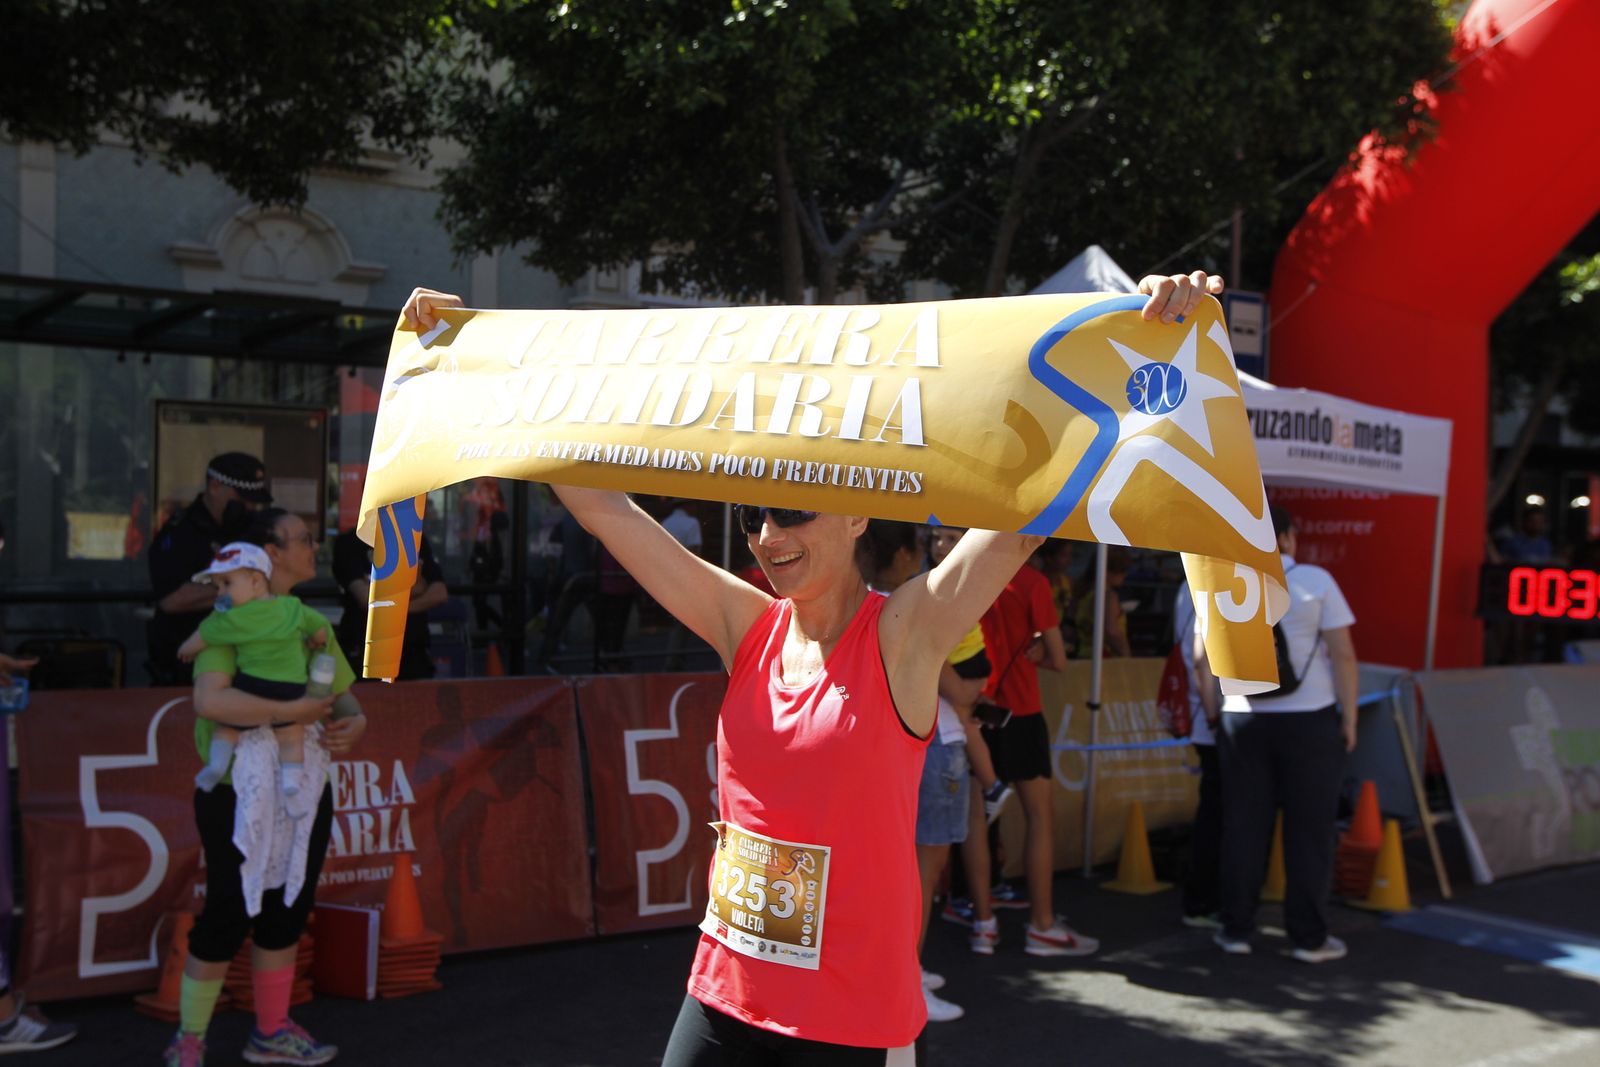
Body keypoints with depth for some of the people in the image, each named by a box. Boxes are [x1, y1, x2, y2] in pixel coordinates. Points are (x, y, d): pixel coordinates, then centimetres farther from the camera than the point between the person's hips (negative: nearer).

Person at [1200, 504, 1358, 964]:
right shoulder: (1315, 581, -5)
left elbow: (1202, 659, 4)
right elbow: (1343, 655, -9)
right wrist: (1349, 716, -2)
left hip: (1243, 721, 3)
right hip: (1310, 719, -3)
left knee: (1243, 827, 9)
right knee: (1309, 829, 5)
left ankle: (1236, 930, 15)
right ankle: (1309, 937, 11)